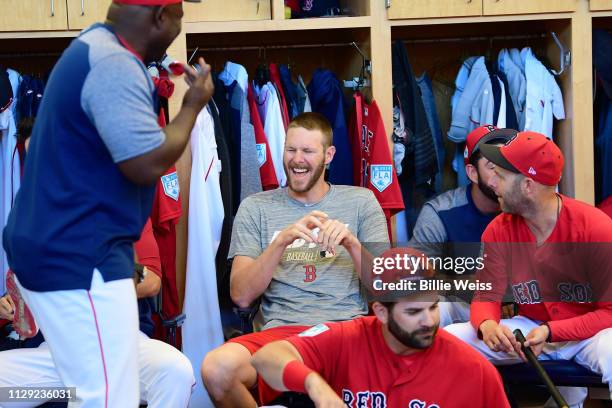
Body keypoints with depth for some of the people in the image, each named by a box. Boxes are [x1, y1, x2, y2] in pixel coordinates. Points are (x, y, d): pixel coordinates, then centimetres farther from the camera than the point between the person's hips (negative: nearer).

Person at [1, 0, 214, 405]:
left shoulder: (96, 45, 15)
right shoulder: (114, 66, -19)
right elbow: (148, 163, -22)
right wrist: (193, 105, -9)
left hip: (57, 248, 11)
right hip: (77, 258, -11)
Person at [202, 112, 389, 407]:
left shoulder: (361, 201, 15)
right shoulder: (255, 208, 13)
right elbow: (241, 295, 3)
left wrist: (351, 243, -11)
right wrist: (281, 241, -11)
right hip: (279, 331, 1)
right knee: (217, 367, -33)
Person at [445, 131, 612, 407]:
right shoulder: (499, 231, -5)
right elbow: (486, 297, -1)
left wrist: (550, 332, -26)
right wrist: (487, 324, -26)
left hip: (588, 332, -5)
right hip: (531, 329, 5)